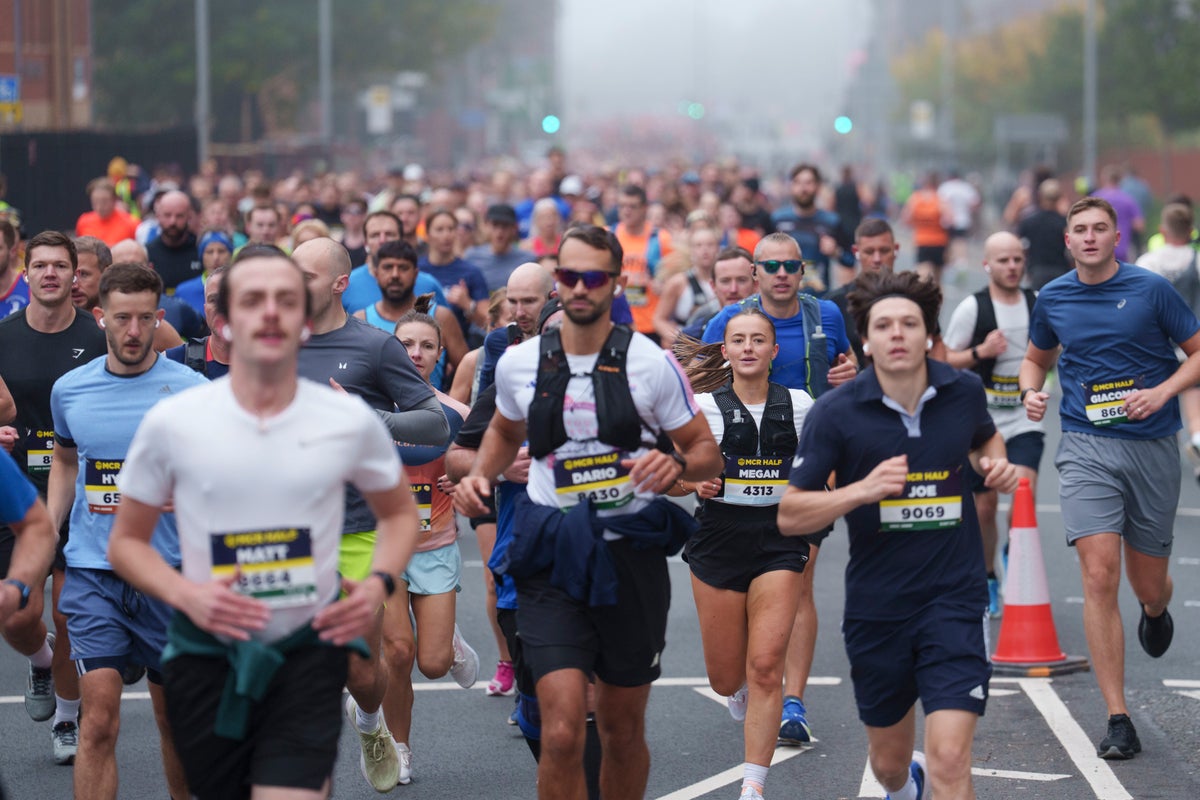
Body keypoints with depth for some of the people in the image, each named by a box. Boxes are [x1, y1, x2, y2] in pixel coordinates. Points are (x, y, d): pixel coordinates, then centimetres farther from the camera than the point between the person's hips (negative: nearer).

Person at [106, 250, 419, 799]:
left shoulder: (350, 420, -2)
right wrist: (184, 594, -14)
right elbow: (126, 541, 5)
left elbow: (398, 513, 15)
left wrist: (379, 583, -5)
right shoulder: (171, 423, -4)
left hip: (310, 650, -1)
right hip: (205, 654, 1)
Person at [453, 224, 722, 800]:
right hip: (552, 559, 0)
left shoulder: (650, 363, -2)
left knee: (623, 732, 12)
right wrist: (480, 475, 6)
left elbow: (707, 452, 3)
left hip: (630, 553, 0)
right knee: (562, 734, -15)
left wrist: (675, 462, -20)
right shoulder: (519, 363, 4)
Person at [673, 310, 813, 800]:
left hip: (779, 542, 0)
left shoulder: (799, 406, 3)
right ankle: (740, 691, 45)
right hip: (718, 539, 0)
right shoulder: (702, 407, -2)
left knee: (765, 668, -11)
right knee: (726, 679, 6)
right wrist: (695, 483, -17)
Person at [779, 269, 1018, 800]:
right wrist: (862, 489, -24)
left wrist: (996, 465, 0)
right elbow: (789, 516, -9)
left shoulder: (963, 392, -2)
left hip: (953, 601, 0)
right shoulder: (836, 412, -10)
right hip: (876, 609, 1)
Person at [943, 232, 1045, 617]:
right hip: (981, 420, -1)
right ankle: (987, 579, 25)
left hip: (1025, 419, 2)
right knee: (985, 504, 6)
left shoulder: (1038, 303, 5)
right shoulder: (972, 307, -6)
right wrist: (980, 352, -19)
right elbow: (945, 360, -3)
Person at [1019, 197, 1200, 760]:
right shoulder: (1053, 298, 6)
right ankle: (1118, 720, -10)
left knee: (1149, 586, 8)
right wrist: (1030, 391, 3)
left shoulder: (1151, 289, -3)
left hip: (1152, 445, -1)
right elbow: (1037, 356, 24)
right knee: (1100, 578, -14)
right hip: (1086, 447, 1)